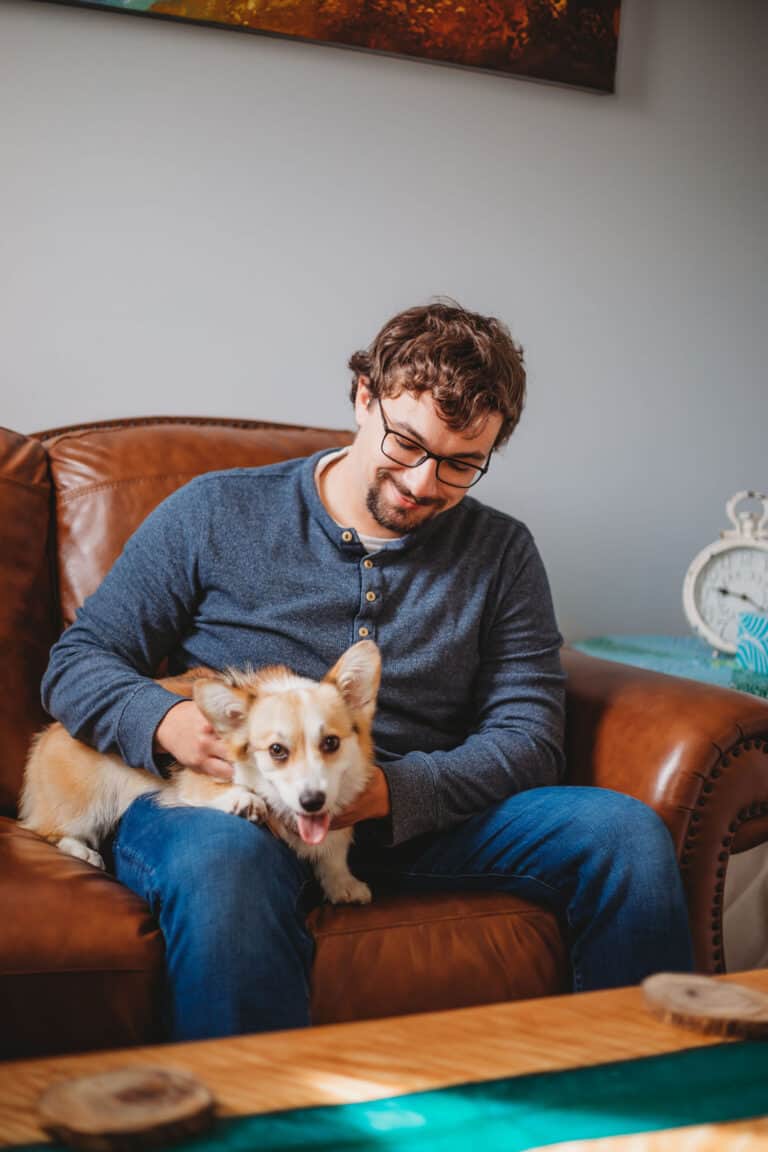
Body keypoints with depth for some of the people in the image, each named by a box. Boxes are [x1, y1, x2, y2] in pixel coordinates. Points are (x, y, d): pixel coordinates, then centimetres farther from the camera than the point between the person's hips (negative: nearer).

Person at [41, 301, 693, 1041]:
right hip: (220, 808, -2)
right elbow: (78, 661, 5)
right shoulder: (217, 514, 4)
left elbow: (530, 739, 2)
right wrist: (169, 722, -18)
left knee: (626, 832, -17)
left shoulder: (502, 555, 11)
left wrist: (390, 790, -16)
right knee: (225, 858, -39)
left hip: (414, 813, 3)